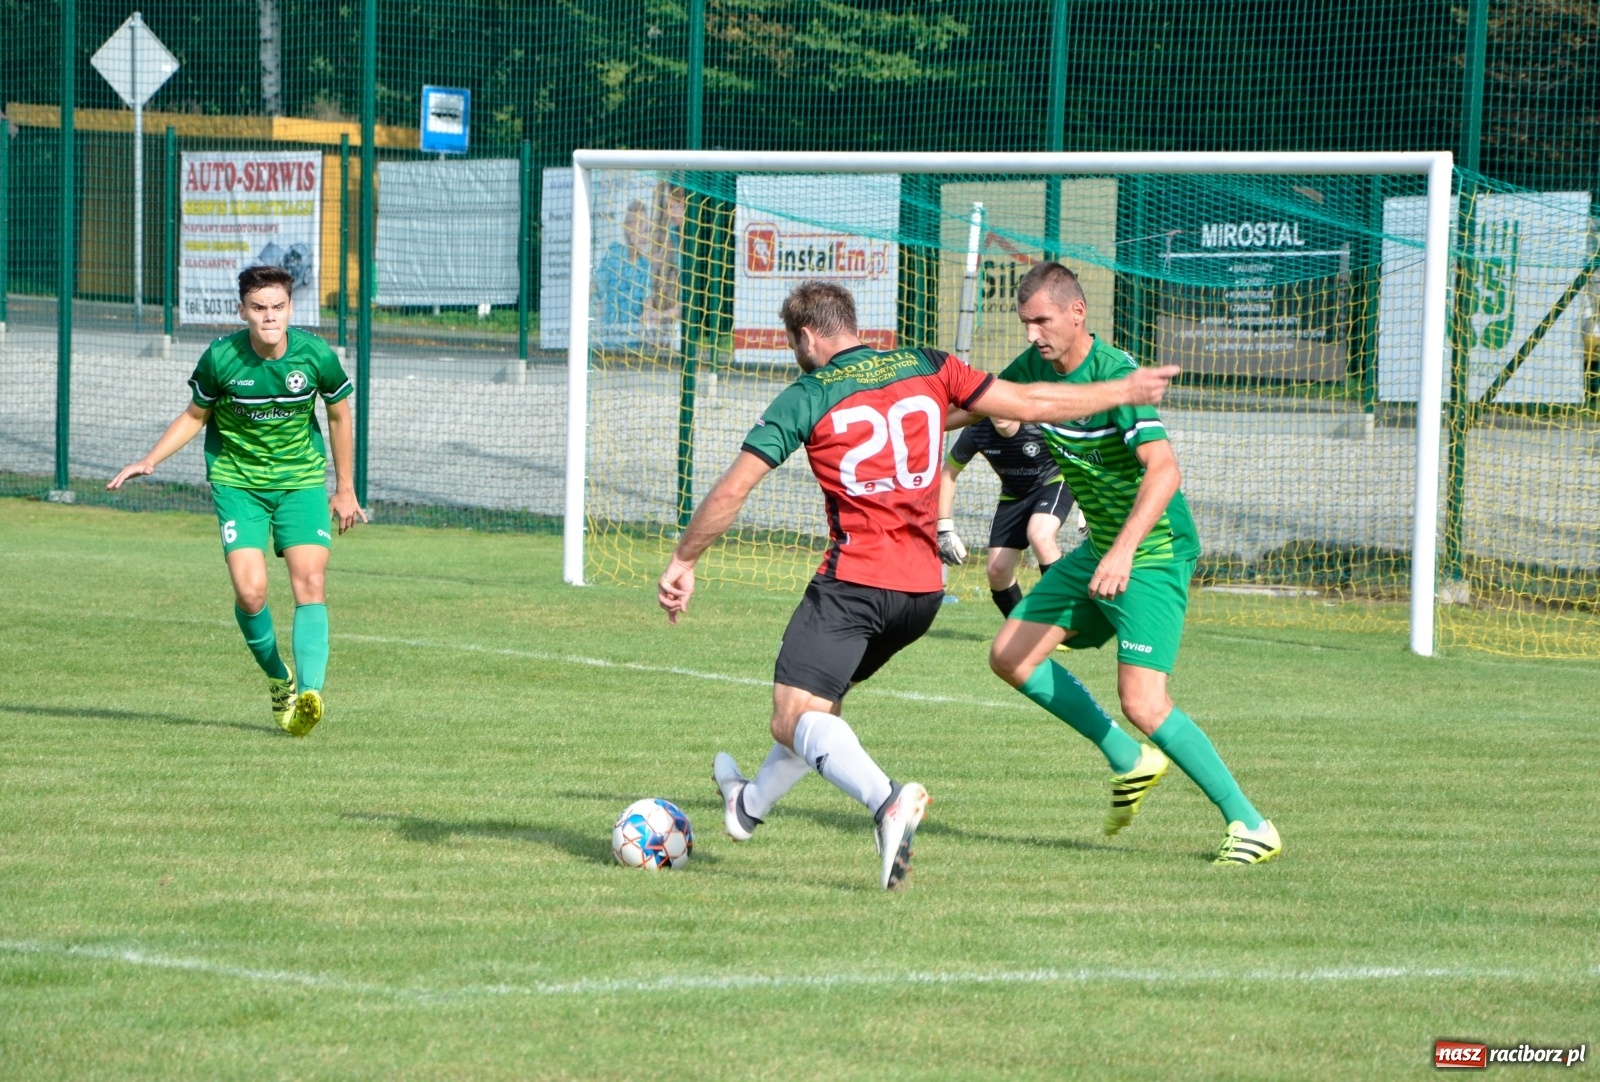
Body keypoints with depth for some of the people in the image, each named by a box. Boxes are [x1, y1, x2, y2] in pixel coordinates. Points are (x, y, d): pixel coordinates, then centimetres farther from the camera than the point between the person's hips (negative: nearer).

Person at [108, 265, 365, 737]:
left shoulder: (317, 356, -12)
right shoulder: (220, 359, -14)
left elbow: (339, 414, 6)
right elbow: (195, 415, 5)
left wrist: (345, 488, 12)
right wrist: (150, 460, -7)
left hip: (301, 480, 1)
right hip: (237, 480, -1)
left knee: (310, 583, -17)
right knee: (250, 590, -14)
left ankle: (308, 692, -24)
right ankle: (278, 680, 12)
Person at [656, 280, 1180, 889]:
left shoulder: (806, 398, -1)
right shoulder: (927, 370, 10)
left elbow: (732, 490, -3)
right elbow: (1026, 403, 10)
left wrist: (683, 562, 9)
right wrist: (1124, 391, 22)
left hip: (854, 581, -6)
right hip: (923, 587, 6)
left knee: (794, 719, -11)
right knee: (823, 697, 27)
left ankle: (886, 800, -38)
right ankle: (749, 805, 45)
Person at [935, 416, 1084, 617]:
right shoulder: (976, 432, -22)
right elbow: (948, 474, -6)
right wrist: (944, 527, -9)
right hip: (1013, 495, 4)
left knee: (1040, 536, -33)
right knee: (996, 570, -2)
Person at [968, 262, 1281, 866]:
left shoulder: (1117, 375, -23)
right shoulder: (1035, 368, 2)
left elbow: (1163, 471, -34)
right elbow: (980, 402, 24)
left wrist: (1123, 551, -45)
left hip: (1153, 556, -9)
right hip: (1098, 551, 9)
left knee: (1142, 703, -19)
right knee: (1010, 656, 6)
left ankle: (1251, 826, -8)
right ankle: (1130, 761, 18)